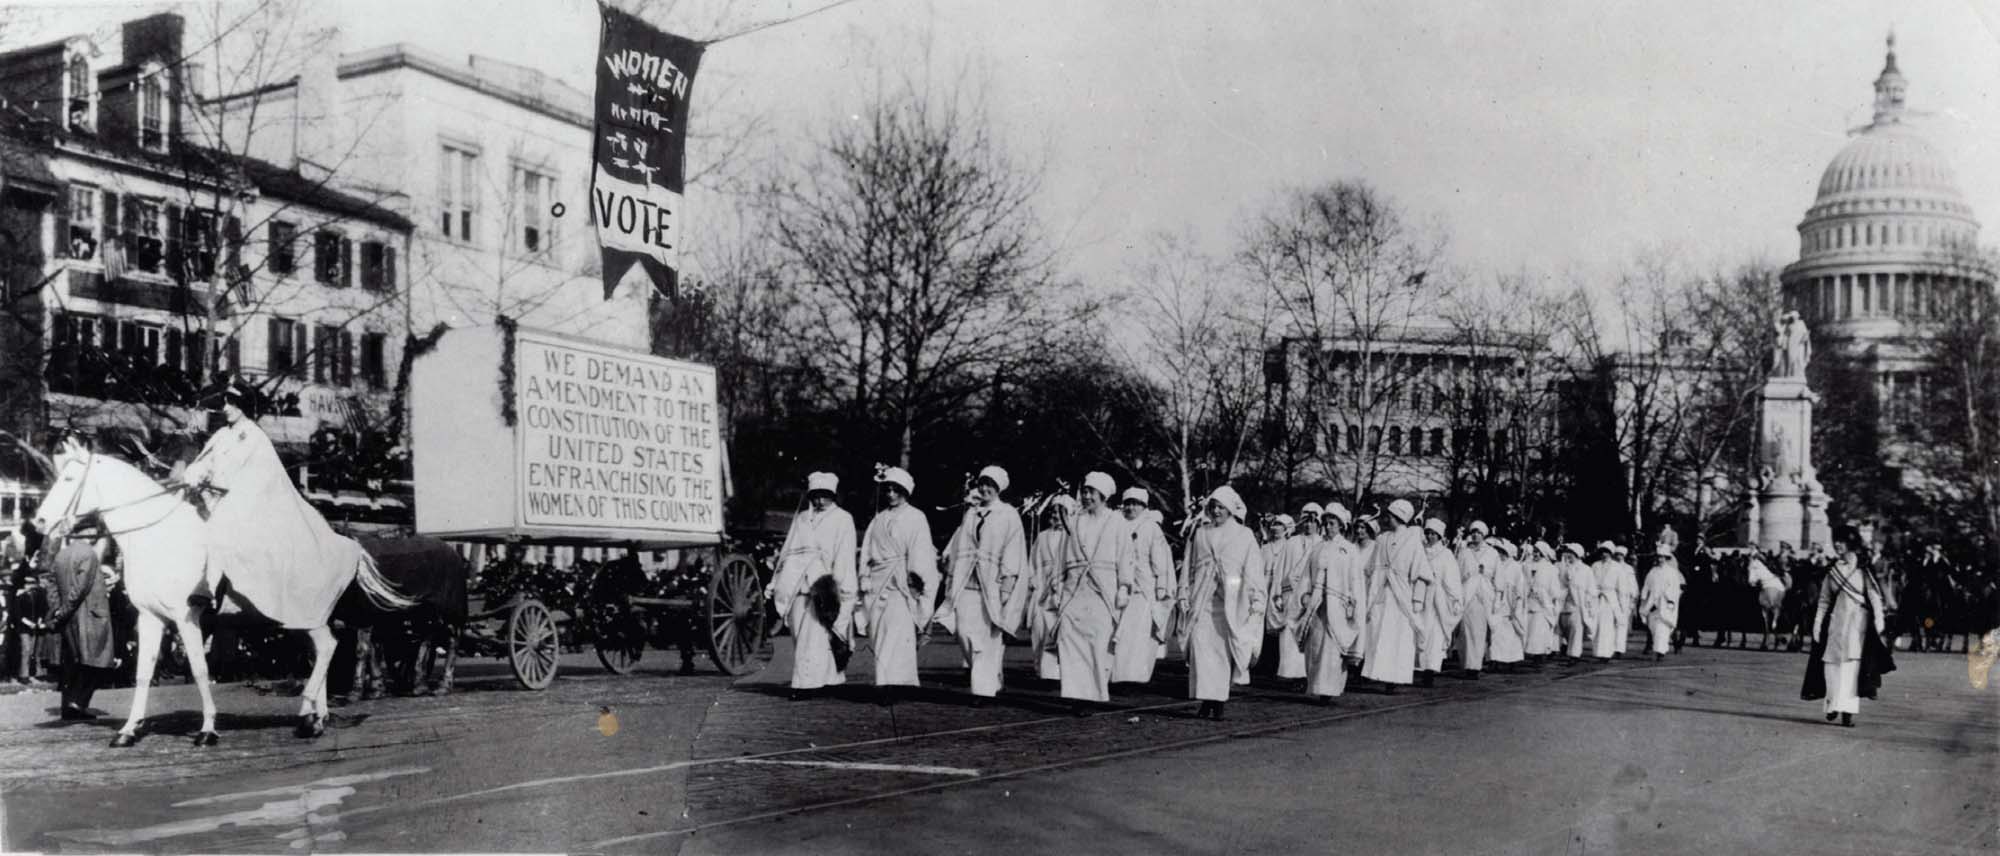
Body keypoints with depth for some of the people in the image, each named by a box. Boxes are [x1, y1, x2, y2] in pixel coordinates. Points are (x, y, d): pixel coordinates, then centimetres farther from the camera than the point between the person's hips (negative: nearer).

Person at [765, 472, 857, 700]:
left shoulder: (842, 519, 7)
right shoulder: (801, 519, 20)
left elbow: (845, 556, -3)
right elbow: (786, 553, 20)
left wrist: (843, 586, -13)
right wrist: (774, 584, 14)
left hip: (824, 581, -5)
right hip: (798, 584, 5)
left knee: (815, 635, -11)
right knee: (800, 635, 2)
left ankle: (806, 683, -11)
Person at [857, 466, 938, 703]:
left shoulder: (915, 518, 5)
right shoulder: (878, 520, 19)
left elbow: (921, 552, -2)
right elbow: (867, 553, 17)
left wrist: (917, 576, -13)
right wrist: (865, 579, 7)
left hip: (902, 583, -5)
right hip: (877, 583, 5)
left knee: (897, 633, -16)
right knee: (880, 636, 1)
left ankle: (890, 683, -24)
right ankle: (885, 683, 6)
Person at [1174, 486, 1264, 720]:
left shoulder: (1243, 536, 6)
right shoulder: (1199, 533, 13)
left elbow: (1254, 571, 4)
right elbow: (1188, 567, 15)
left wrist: (1257, 603, -3)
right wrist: (1184, 595, 7)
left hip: (1229, 601, -2)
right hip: (1202, 600, 2)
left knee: (1224, 649, -4)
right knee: (1200, 646, -9)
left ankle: (1219, 702, 2)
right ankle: (1205, 700, -8)